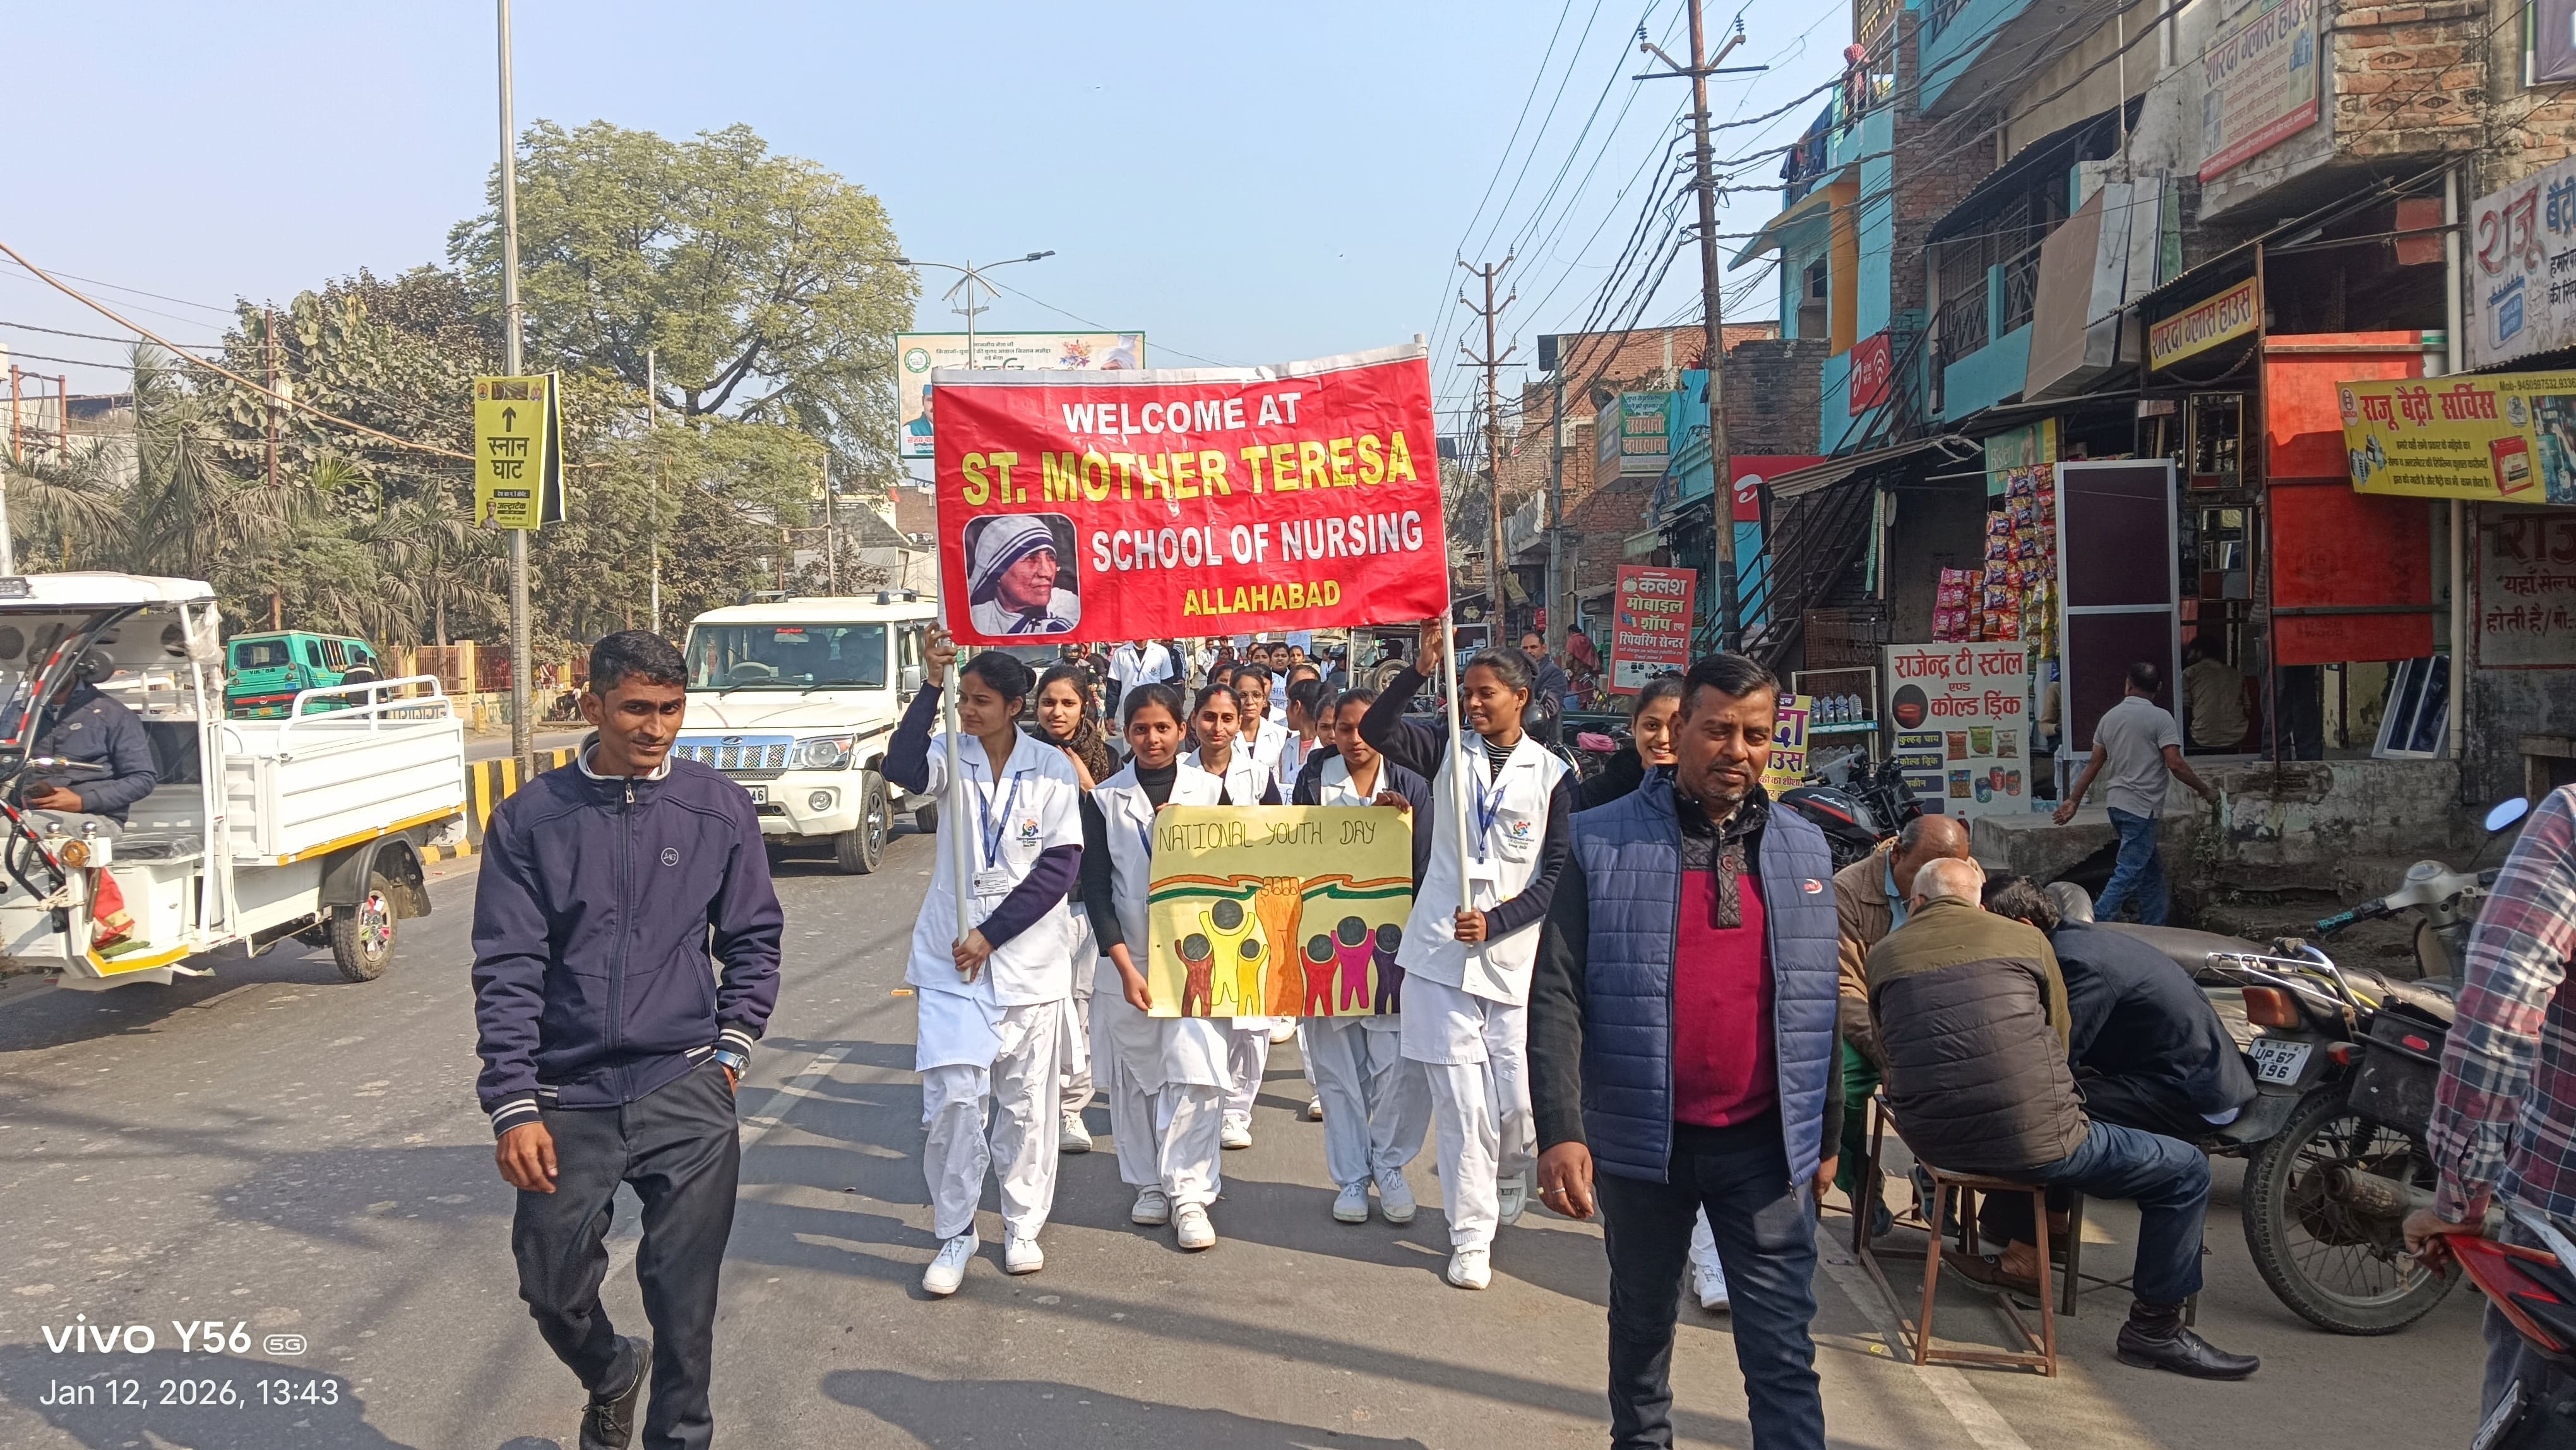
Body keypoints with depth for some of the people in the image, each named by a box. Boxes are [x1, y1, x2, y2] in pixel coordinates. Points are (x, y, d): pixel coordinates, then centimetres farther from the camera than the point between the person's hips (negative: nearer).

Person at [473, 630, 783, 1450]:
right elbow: (507, 971, -3)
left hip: (685, 1092, 0)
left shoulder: (720, 810, 2)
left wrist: (732, 1046, 1)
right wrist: (513, 1108, -8)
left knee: (685, 1292, 0)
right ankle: (612, 1377, 44)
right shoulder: (531, 820, -1)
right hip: (569, 1098, 1)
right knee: (552, 1287, 12)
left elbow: (753, 939, 11)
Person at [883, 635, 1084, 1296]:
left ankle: (1023, 1225, 25)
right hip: (952, 957, 0)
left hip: (1029, 960, 0)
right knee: (953, 1098, -5)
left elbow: (1061, 864, -8)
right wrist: (931, 686, -25)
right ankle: (955, 1234, 9)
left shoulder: (1052, 769, -3)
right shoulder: (952, 757, 0)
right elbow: (902, 767, -22)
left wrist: (991, 934, -12)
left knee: (1027, 1103, 8)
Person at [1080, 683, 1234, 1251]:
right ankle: (1148, 1184, 24)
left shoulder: (1209, 790, 4)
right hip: (1127, 960, 1)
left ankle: (1188, 1194, -2)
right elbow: (1095, 887, -2)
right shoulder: (1105, 799, 2)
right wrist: (1124, 967, -9)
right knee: (1135, 1079, 8)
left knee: (1194, 1075, -9)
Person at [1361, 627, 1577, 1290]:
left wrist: (1495, 922, -10)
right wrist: (1421, 669, -20)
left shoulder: (1552, 775, 1)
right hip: (1442, 952, 1)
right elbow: (1375, 729, -9)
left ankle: (1508, 1185, 38)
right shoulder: (1449, 752, 6)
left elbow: (1559, 873, 0)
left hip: (1514, 956, 0)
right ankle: (1471, 1238, 11)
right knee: (1462, 1104, -1)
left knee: (1518, 1103, 5)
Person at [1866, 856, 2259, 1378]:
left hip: (1932, 1141, 5)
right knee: (2184, 1170, 13)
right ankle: (2155, 1328, 16)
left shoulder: (1884, 954, 7)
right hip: (2029, 1141, -5)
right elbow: (2059, 1038, 15)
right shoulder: (2024, 939, 4)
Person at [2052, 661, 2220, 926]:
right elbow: (2176, 764, -16)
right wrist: (2206, 790, -2)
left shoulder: (2110, 716, 9)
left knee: (2151, 869, 16)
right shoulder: (2160, 717, -10)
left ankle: (2155, 931, 18)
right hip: (2142, 806, -8)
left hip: (2117, 803, 8)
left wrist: (2073, 800, 17)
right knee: (2129, 873, -8)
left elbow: (2094, 764, 11)